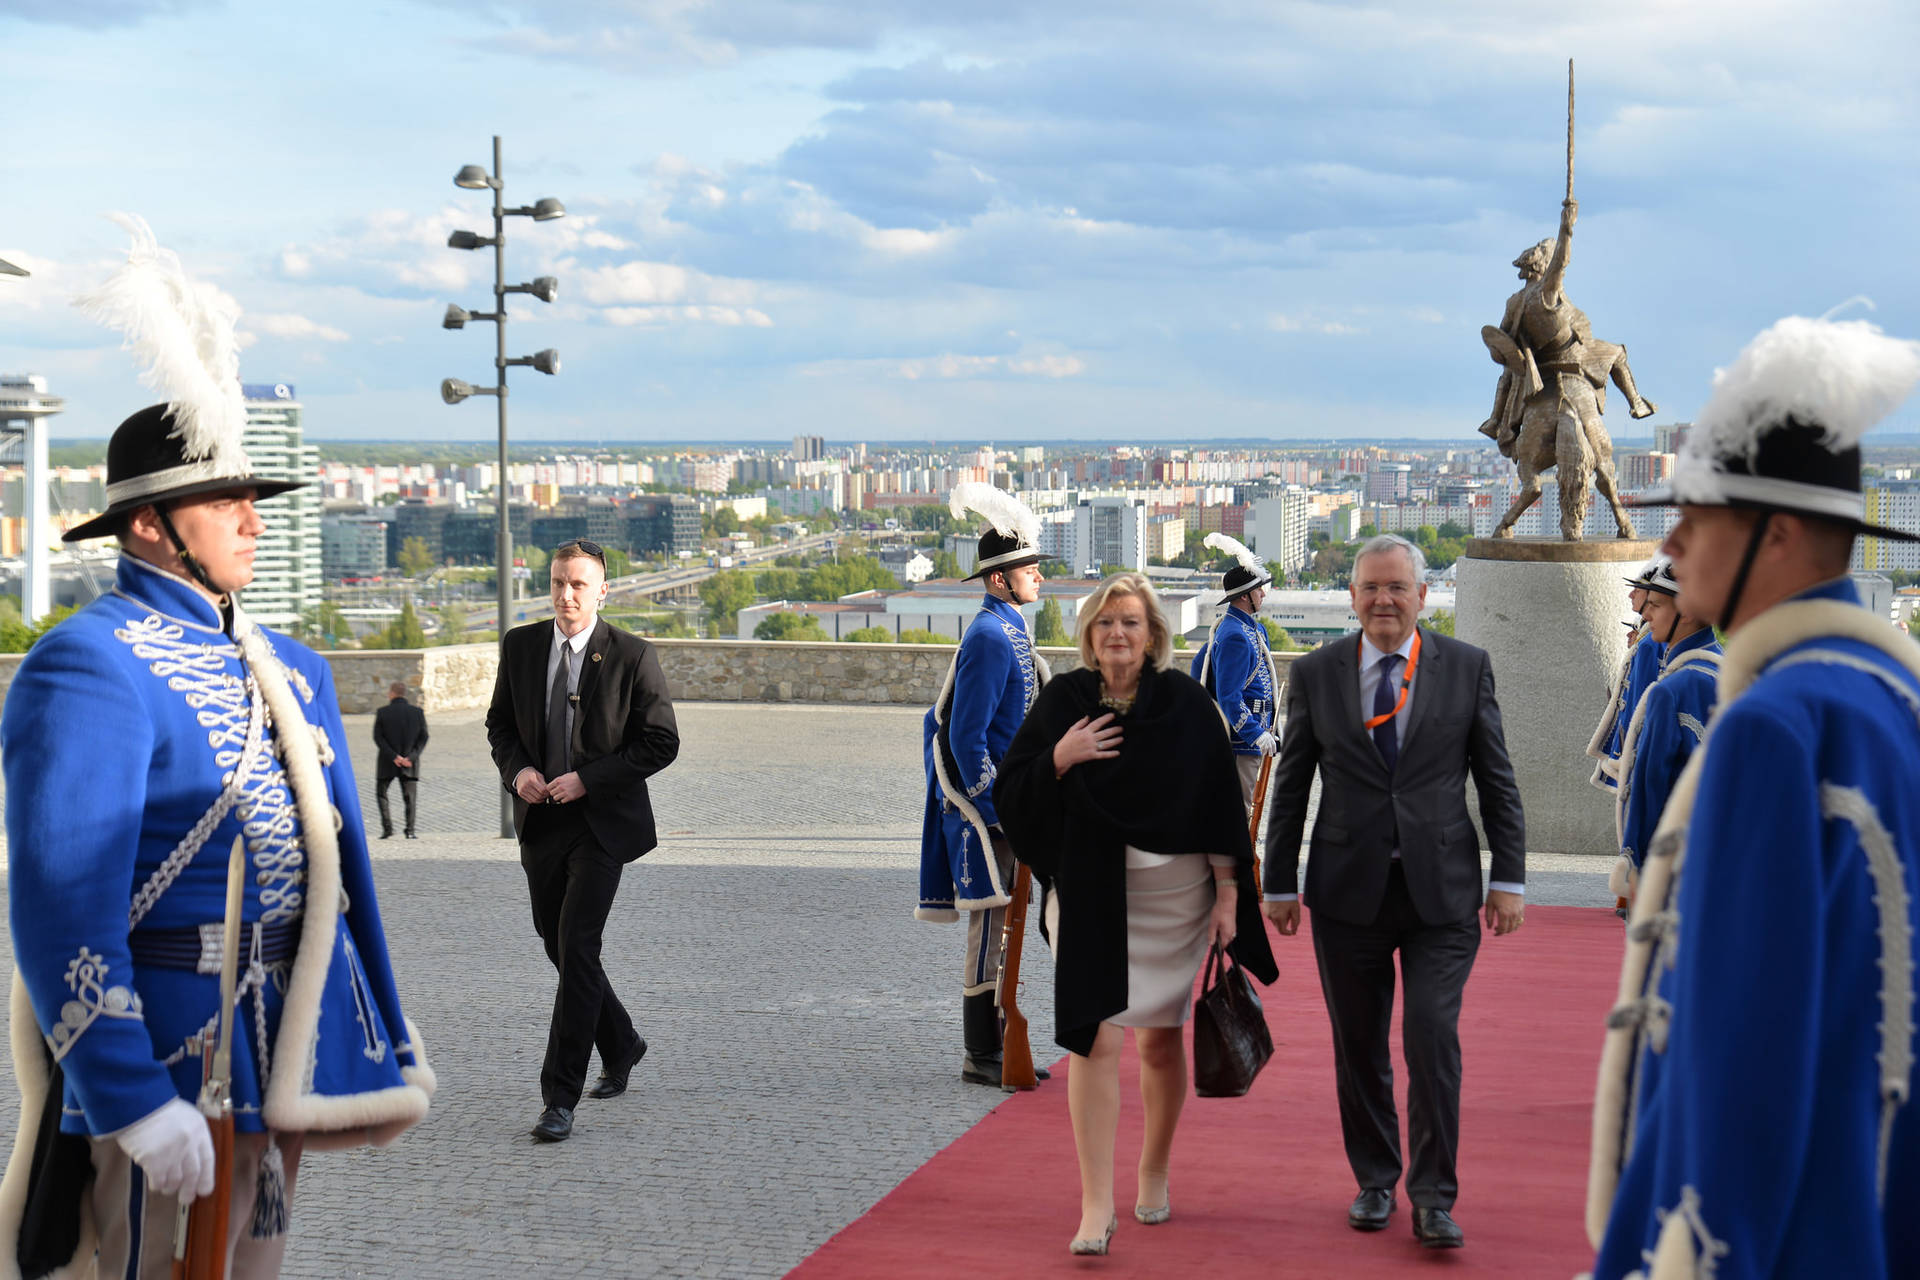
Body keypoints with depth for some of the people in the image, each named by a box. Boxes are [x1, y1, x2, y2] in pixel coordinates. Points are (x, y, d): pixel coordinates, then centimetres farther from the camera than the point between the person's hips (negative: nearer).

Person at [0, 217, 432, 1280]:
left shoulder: (288, 668, 14)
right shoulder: (90, 666, -14)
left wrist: (381, 1049, 14)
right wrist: (136, 1102, -24)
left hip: (276, 1051, 8)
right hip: (161, 1055, -8)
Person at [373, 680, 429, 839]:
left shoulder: (382, 712, -5)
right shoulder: (418, 712, 1)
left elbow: (378, 738, -10)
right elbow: (423, 738, -3)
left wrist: (394, 756, -12)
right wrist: (411, 757, -9)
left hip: (387, 763, -1)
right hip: (410, 764, 2)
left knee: (381, 793, 13)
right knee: (409, 797, 7)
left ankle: (387, 828, 1)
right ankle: (410, 830, -4)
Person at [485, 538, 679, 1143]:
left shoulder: (632, 656, -8)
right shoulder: (520, 646, 5)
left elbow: (662, 742, -7)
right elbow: (500, 723, 15)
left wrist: (589, 779, -16)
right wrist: (517, 769, -6)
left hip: (603, 822, -5)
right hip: (540, 822, 5)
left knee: (576, 948, -15)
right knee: (559, 946, 15)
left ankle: (560, 1098, -12)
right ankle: (621, 1047, 40)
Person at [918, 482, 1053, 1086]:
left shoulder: (1009, 631, 15)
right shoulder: (990, 637, -16)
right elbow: (966, 737, -19)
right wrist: (993, 810, -19)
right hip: (985, 807, -10)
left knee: (1003, 925, 13)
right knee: (991, 923, -6)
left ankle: (998, 1048, 19)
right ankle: (981, 1056, 0)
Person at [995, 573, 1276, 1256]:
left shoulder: (1187, 705, -2)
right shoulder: (1062, 702, 1)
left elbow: (1220, 802, 0)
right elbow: (1009, 795, 2)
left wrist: (1228, 894, -5)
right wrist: (1059, 759, -16)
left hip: (1172, 895, 0)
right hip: (1090, 895, 0)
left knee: (1160, 1042, 9)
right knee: (1095, 1040, -8)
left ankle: (1153, 1173, 31)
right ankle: (1097, 1204, -6)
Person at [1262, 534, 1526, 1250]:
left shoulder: (1466, 668, 2)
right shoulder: (1315, 674, 3)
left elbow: (1497, 780, 5)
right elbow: (1290, 787, 7)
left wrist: (1508, 877, 1)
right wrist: (1280, 883, 6)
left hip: (1441, 892, -1)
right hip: (1349, 893, 1)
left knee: (1433, 1038, -8)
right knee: (1358, 1048, 9)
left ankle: (1433, 1198, 3)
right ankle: (1374, 1182, 25)